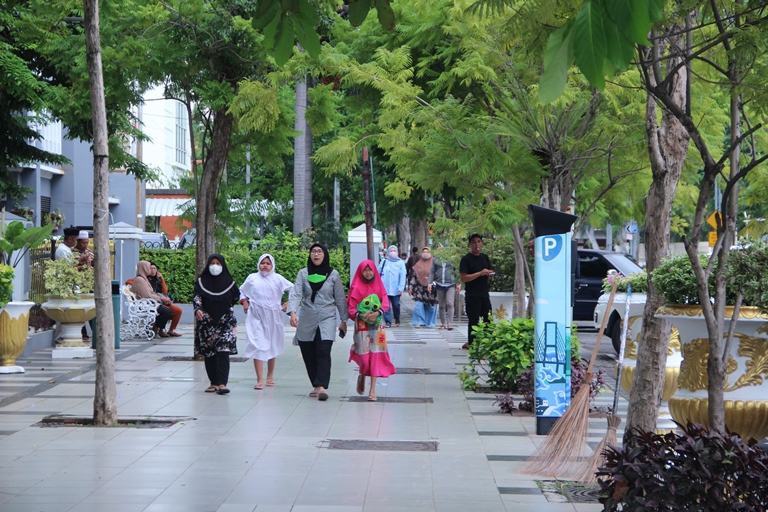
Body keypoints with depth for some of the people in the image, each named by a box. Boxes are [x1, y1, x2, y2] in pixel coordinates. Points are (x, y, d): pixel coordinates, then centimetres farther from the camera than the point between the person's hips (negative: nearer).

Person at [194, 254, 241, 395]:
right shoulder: (201, 282, 5)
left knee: (223, 352, -13)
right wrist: (198, 309, -23)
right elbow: (197, 297, -5)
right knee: (209, 354, 4)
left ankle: (222, 383, -18)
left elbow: (235, 298, 16)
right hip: (207, 323, 2)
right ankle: (214, 382, 13)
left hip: (225, 322, -2)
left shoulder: (229, 282, 4)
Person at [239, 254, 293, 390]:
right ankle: (260, 380, -16)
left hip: (273, 316, 1)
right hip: (256, 317, -1)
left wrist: (288, 303, -4)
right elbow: (241, 291, 19)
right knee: (257, 346, -12)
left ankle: (270, 376, 29)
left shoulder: (278, 279, 2)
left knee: (272, 346, 12)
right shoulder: (252, 278, 5)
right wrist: (244, 302, 4)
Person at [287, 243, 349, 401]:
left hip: (327, 319, -2)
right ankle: (316, 385, 18)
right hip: (307, 321, 2)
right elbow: (295, 294, -7)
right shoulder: (303, 274, 4)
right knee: (308, 355, 4)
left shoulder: (333, 275, 4)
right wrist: (292, 312, -23)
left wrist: (344, 320, 10)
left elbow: (340, 298, 9)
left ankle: (322, 386, -25)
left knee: (323, 352, -17)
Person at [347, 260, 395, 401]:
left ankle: (372, 391, -2)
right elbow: (351, 308, -3)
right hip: (361, 327, -2)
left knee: (375, 356, -5)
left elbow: (386, 303, -2)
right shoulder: (356, 288, 0)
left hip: (376, 325, 2)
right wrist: (361, 315, -21)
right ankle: (362, 377, 28)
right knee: (364, 356, -6)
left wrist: (377, 313, -20)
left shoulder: (379, 286, 8)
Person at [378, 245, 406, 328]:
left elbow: (403, 276, -1)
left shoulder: (400, 263, 5)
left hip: (395, 289, -1)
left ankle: (397, 320, 26)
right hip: (385, 288, 1)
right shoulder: (384, 262, 9)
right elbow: (378, 273, 9)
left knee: (396, 305, 4)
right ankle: (388, 322, 2)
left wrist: (401, 288, -9)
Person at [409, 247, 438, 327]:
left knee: (431, 307, 1)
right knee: (418, 305, -10)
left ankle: (429, 323, 13)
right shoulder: (418, 265, 11)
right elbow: (413, 276, 12)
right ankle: (419, 322, -5)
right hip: (420, 288, 1)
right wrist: (411, 287, 6)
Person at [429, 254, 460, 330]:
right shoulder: (435, 259, 10)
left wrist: (458, 284, 1)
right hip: (439, 284, 3)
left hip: (451, 284, -3)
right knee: (441, 305, 7)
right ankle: (443, 323, 16)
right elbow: (432, 272, 13)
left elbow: (457, 271, 5)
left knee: (450, 304, -13)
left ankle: (450, 324, -13)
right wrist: (430, 283, 6)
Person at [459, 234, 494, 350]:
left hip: (484, 294, 7)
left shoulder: (485, 257, 13)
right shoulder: (466, 259, -7)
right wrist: (480, 273, -22)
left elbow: (491, 275, 18)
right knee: (473, 320, -4)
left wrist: (490, 274, -7)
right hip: (472, 295, -7)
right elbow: (463, 278, -15)